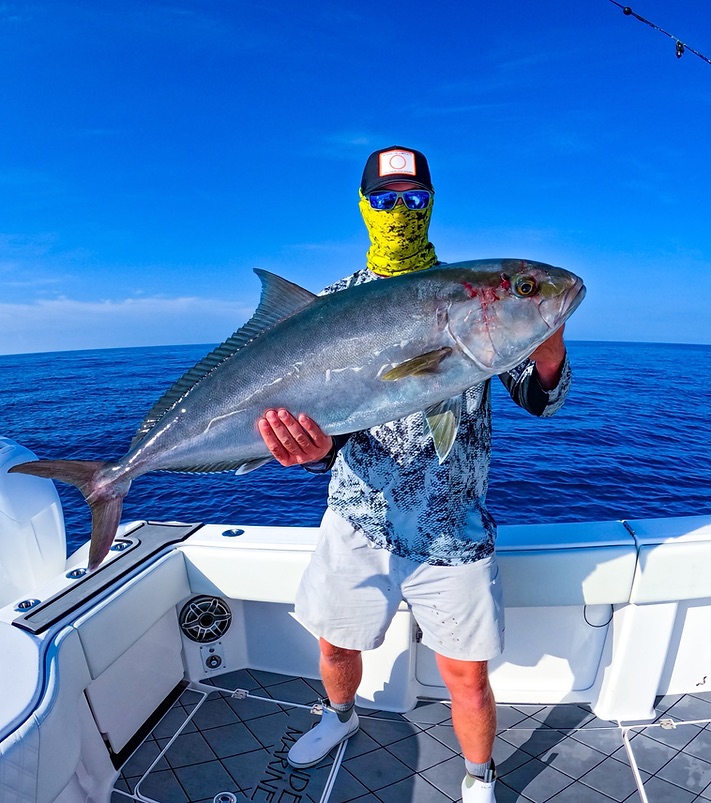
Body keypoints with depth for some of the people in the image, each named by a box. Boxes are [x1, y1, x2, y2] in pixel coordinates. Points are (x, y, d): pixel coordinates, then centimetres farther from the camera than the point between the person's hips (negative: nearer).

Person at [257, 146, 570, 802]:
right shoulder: (335, 303, 1)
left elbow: (540, 400, -3)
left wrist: (548, 351, -25)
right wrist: (316, 444, -30)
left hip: (453, 528, -1)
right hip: (359, 517, 2)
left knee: (467, 675, 9)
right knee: (336, 646, 20)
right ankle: (342, 717, 56)